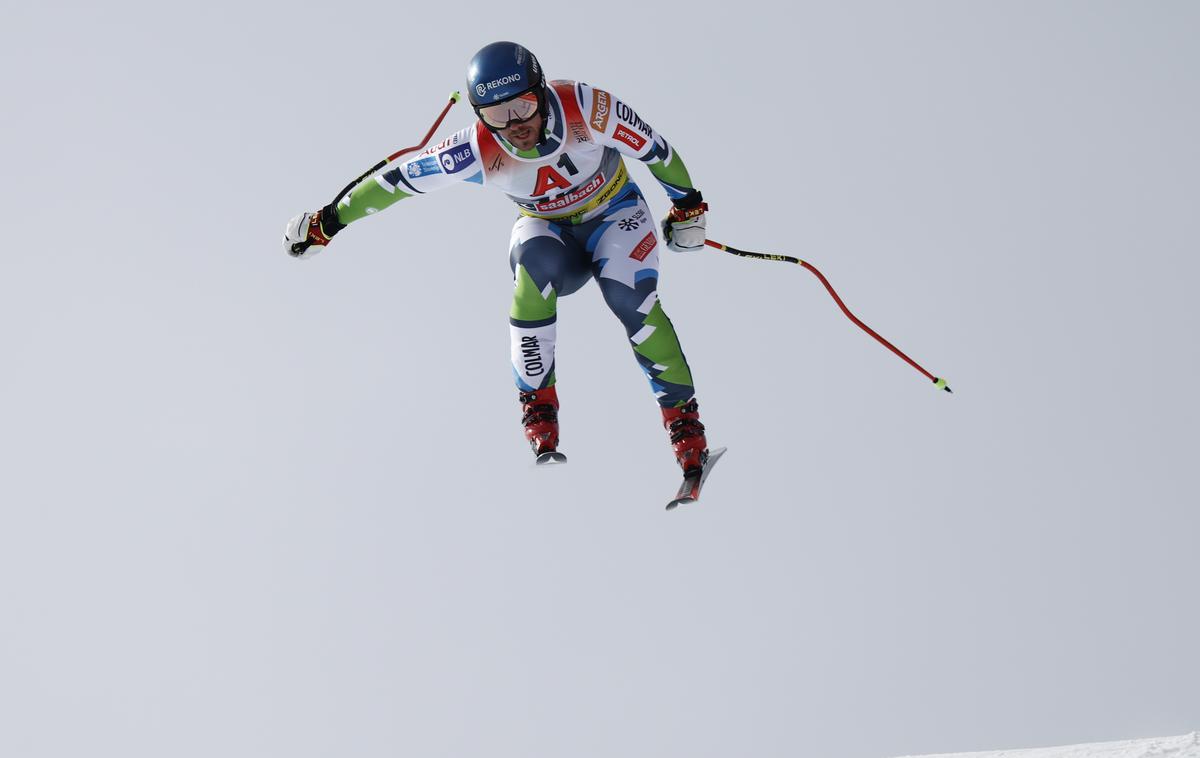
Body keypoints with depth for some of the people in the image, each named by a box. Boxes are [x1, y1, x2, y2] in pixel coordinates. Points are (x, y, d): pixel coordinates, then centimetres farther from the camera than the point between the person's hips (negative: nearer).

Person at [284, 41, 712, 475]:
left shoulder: (585, 108, -30)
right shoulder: (479, 151, -26)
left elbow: (651, 147, -14)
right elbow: (399, 179, -15)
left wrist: (687, 204, -1)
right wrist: (327, 223, -10)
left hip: (614, 213, -1)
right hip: (547, 231, 1)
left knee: (629, 296, -30)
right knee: (537, 263, -35)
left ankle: (683, 417, -16)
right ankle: (537, 405, -28)